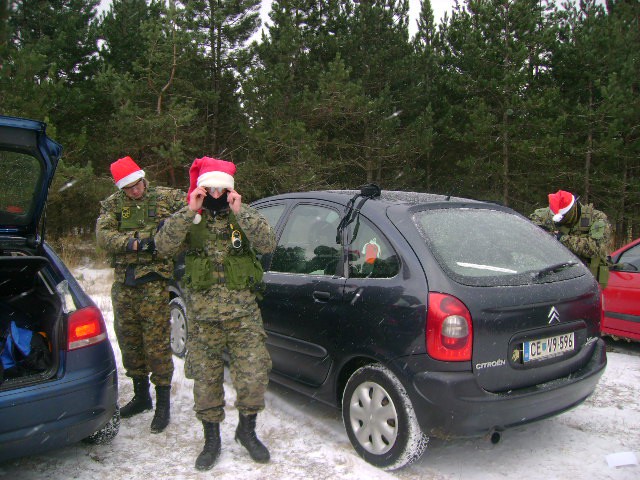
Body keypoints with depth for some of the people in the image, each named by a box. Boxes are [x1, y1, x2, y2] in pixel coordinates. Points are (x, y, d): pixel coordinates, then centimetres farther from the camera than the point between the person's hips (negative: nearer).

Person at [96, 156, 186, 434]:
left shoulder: (167, 197, 3)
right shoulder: (113, 205, 9)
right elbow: (103, 236, -4)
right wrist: (136, 243, -19)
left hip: (154, 281, -4)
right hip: (123, 283, 5)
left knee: (157, 343, -6)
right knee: (129, 340, 14)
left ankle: (163, 403, 8)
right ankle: (141, 395, 32)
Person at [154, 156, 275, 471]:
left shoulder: (245, 217, 4)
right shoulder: (189, 220, 5)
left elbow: (268, 244, -13)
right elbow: (163, 246, -13)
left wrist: (240, 212, -20)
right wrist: (190, 212, -19)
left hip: (243, 312, 0)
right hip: (202, 315, 1)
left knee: (254, 375, -4)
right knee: (206, 379, 9)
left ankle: (246, 430, 22)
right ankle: (211, 440, 27)